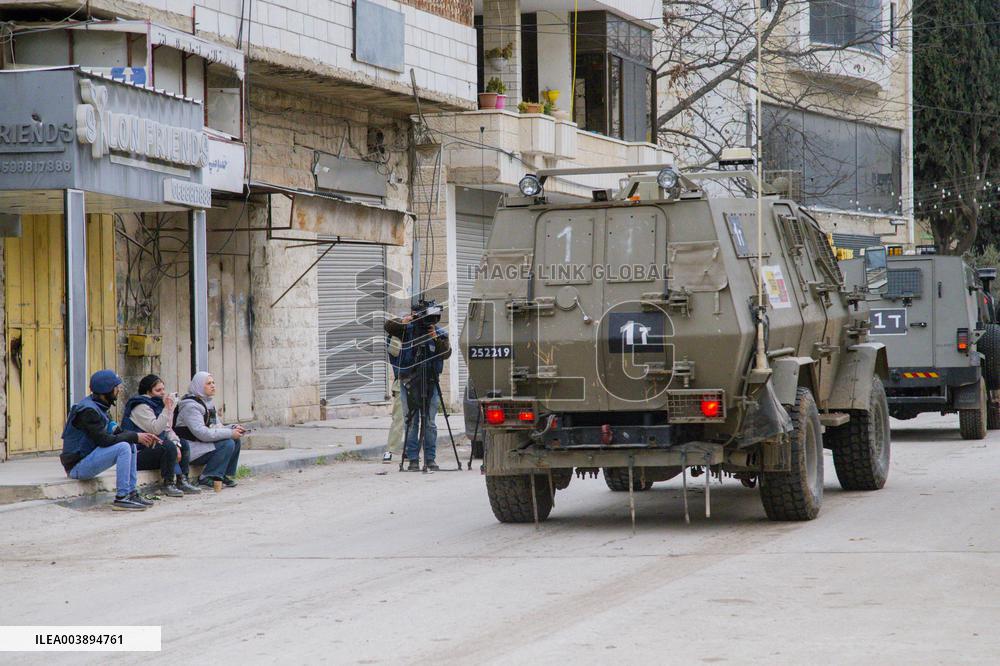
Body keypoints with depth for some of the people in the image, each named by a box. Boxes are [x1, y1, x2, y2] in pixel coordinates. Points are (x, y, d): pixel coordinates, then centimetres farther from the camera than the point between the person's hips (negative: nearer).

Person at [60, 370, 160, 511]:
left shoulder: (100, 407, 12)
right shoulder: (88, 410, -20)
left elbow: (116, 432, 16)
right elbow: (104, 440, -24)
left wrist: (142, 436, 1)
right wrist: (135, 437, -15)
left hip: (87, 459, 10)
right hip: (77, 466, -10)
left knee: (130, 444, 9)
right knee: (123, 447, -22)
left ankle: (131, 493, 7)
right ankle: (121, 498, -20)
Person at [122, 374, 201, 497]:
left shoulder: (157, 405, 15)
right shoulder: (141, 407, -14)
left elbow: (167, 429, 11)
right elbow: (155, 429, -26)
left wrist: (176, 445, -6)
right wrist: (167, 409, -25)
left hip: (153, 447, 10)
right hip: (138, 454, -10)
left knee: (184, 445, 6)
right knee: (169, 446, -30)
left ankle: (182, 481, -7)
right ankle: (168, 485, -22)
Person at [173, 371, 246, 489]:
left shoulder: (209, 403, 14)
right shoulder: (190, 406, -18)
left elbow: (217, 427, 16)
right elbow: (201, 433, -27)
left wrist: (233, 428, -6)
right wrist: (230, 433, -24)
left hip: (203, 444, 9)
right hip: (190, 450, -9)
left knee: (235, 441, -2)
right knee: (227, 444, -22)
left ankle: (226, 475, 4)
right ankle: (206, 479, -18)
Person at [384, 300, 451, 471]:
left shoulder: (439, 332, 2)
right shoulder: (408, 329, -1)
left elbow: (446, 353, -9)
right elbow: (388, 326, -11)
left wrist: (436, 339, -23)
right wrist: (402, 322, -27)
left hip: (430, 381, 1)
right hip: (409, 381, -1)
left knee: (430, 423, 2)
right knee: (412, 421, -1)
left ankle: (430, 458, 9)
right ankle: (413, 459, 2)